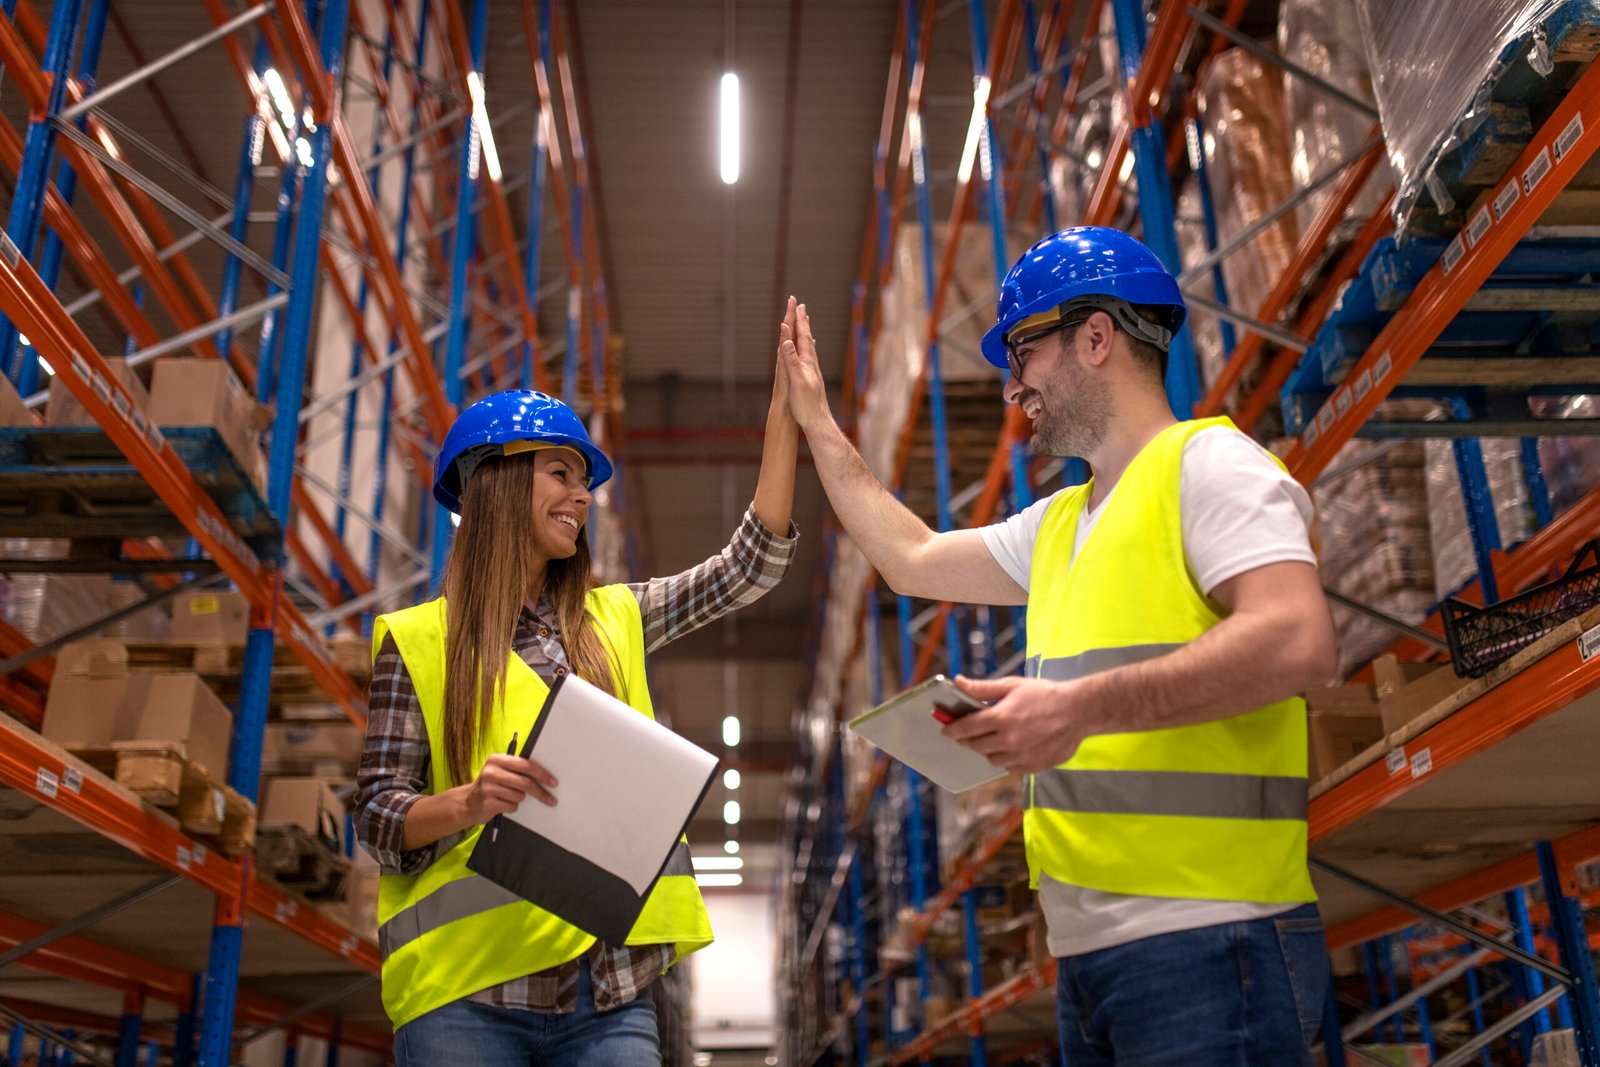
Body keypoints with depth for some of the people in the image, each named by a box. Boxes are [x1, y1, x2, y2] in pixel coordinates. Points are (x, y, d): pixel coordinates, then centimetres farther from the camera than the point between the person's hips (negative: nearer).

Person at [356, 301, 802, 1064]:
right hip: (469, 993, -3)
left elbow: (751, 566, 9)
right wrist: (468, 802, -22)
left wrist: (784, 415, 4)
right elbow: (378, 817, -1)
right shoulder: (417, 640, 2)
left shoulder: (613, 621, 13)